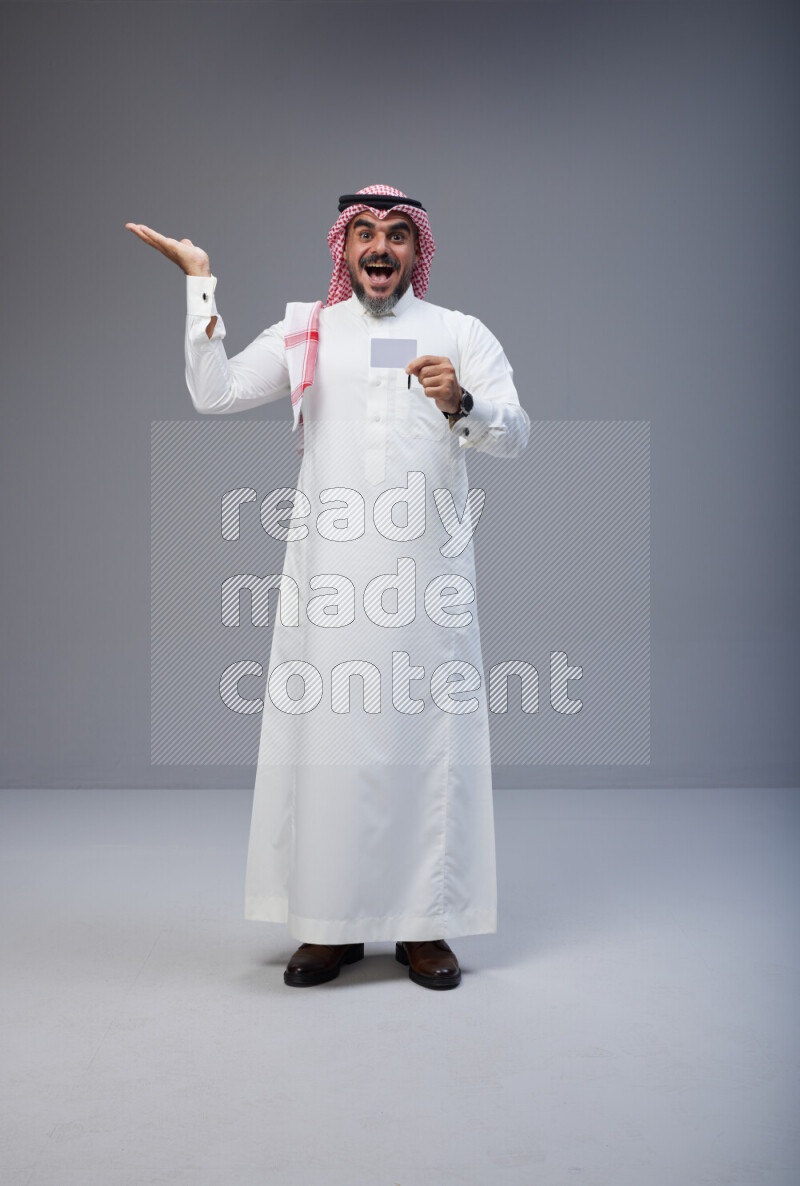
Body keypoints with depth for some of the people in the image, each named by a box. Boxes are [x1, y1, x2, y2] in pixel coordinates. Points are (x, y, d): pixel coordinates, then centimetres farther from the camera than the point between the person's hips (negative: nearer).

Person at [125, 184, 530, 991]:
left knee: (429, 735, 1)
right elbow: (214, 393, 2)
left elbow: (515, 435, 0)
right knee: (325, 736, 2)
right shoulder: (304, 333, 14)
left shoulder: (461, 334, 10)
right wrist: (200, 281, 0)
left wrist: (460, 404, -20)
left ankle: (425, 925, 13)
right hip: (327, 573, 1)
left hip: (428, 570, -1)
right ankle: (331, 924, 15)